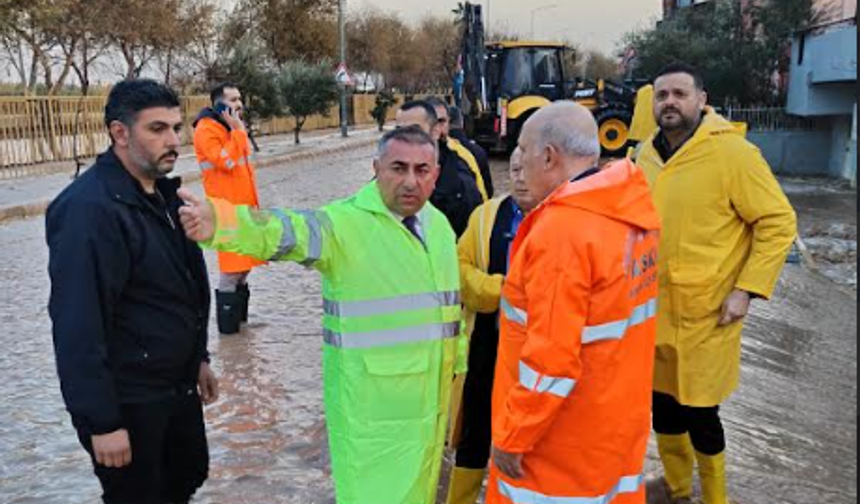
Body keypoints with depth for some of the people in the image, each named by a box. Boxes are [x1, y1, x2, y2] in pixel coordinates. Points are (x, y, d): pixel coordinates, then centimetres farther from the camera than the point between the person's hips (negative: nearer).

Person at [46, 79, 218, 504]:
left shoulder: (163, 193, 7)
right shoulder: (90, 208, -22)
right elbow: (78, 325, -25)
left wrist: (198, 358, 18)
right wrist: (101, 421, -23)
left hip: (179, 386, 8)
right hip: (127, 401, -8)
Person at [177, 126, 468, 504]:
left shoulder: (439, 223, 5)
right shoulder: (346, 222, -15)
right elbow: (290, 232, -34)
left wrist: (458, 358, 23)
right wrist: (220, 222, -53)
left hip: (430, 396, 6)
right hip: (371, 403, -6)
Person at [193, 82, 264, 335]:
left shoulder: (234, 126, 16)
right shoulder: (207, 129, -11)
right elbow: (226, 162, -24)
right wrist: (237, 131, -18)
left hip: (245, 205, 9)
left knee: (245, 263, 13)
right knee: (232, 268, -5)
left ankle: (240, 317, 25)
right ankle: (228, 324, 4)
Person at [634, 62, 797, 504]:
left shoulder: (731, 152, -13)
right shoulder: (646, 155, 7)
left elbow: (778, 222, -11)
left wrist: (746, 289, -16)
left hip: (703, 314, -6)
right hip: (651, 310, 6)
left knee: (699, 412, 3)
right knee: (662, 406, 16)